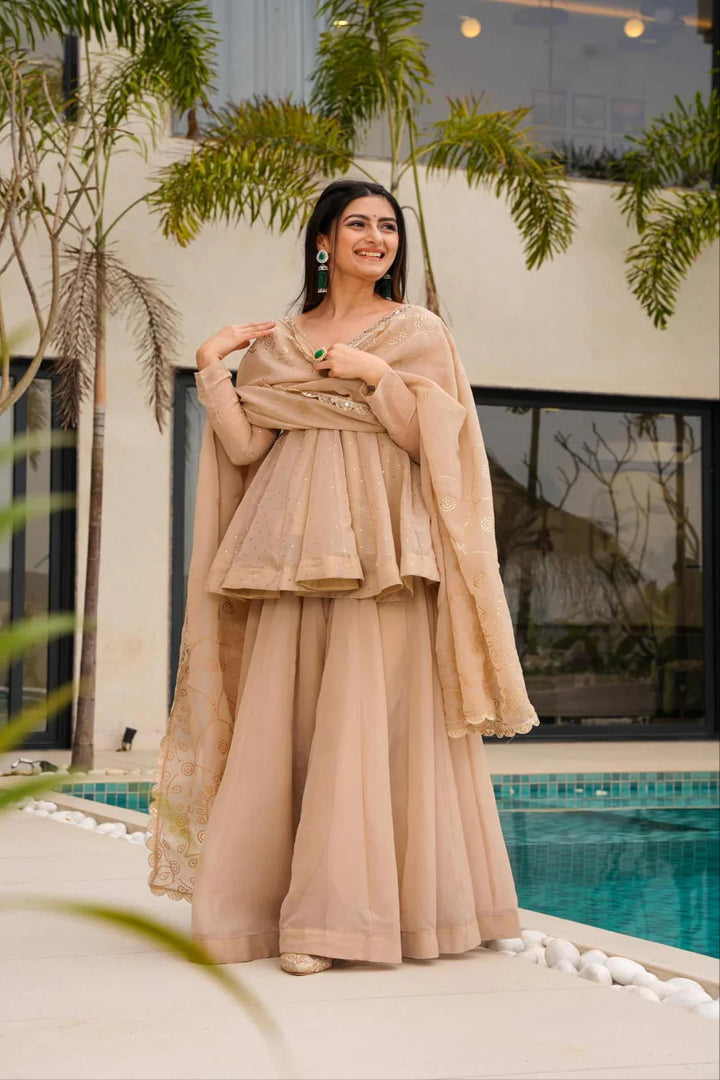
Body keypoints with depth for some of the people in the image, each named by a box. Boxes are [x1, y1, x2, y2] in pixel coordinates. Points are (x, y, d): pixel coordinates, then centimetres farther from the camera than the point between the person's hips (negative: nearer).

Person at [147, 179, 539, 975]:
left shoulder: (419, 332, 9)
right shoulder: (277, 342, 16)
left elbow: (430, 438, -2)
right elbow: (244, 446, 6)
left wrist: (375, 373, -10)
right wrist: (212, 368, 1)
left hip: (378, 549, -3)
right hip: (293, 549, 3)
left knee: (363, 724, -9)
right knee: (274, 726, 0)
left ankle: (338, 918, -7)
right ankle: (257, 905, 7)